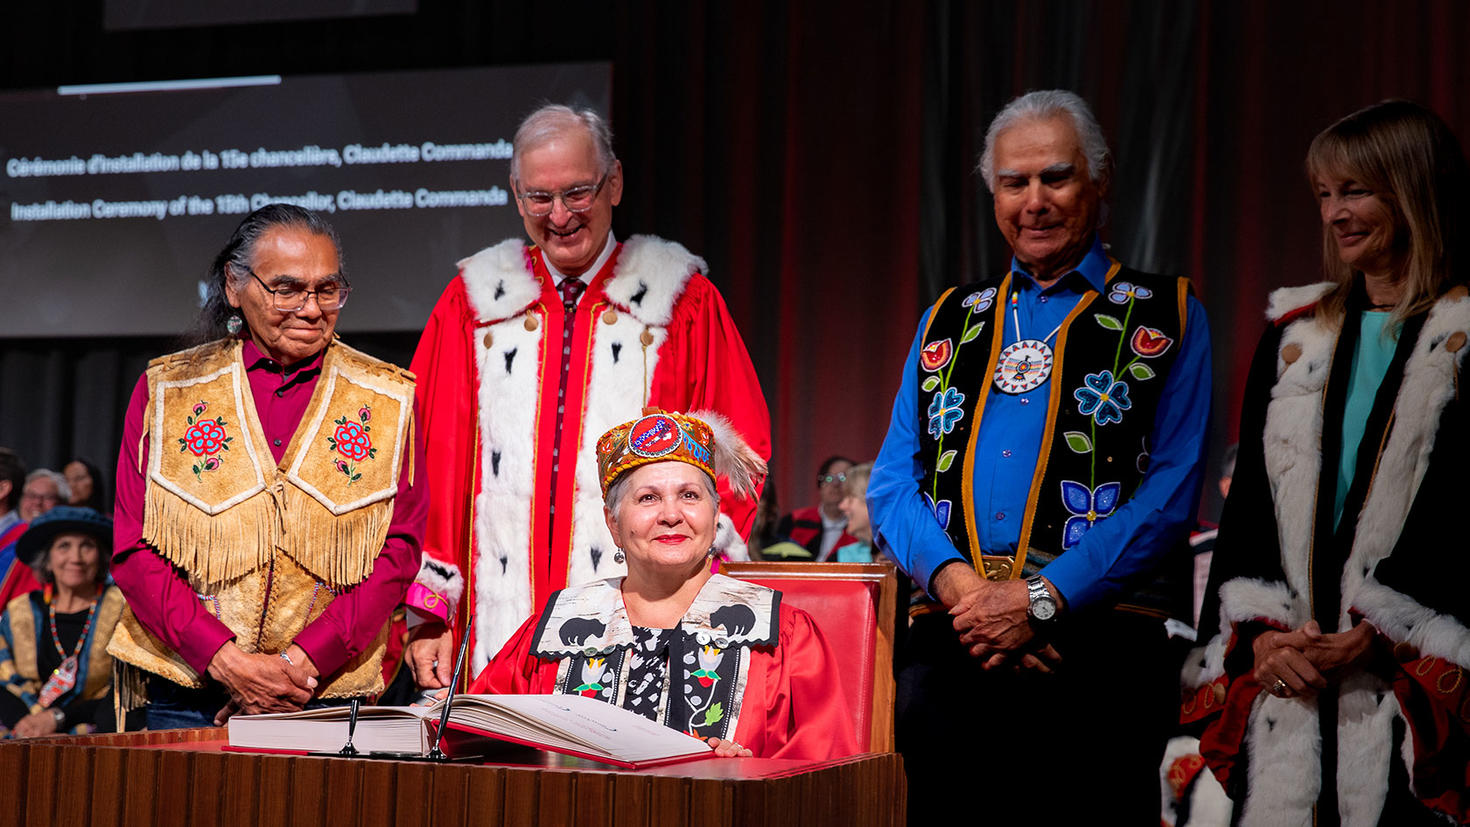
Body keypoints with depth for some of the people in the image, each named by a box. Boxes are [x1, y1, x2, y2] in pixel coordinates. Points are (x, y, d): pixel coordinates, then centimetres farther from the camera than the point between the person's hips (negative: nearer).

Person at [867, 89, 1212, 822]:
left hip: (1092, 629, -3)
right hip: (948, 630, 3)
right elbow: (891, 486, 15)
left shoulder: (1165, 318, 11)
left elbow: (1171, 493, 0)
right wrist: (956, 582, -5)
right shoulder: (947, 323, 22)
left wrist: (1042, 600, -10)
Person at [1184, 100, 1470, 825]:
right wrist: (1260, 631, -2)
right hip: (1283, 670, 4)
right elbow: (1248, 500, 12)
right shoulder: (1293, 336, 16)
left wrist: (1379, 628, -15)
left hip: (1407, 680, -4)